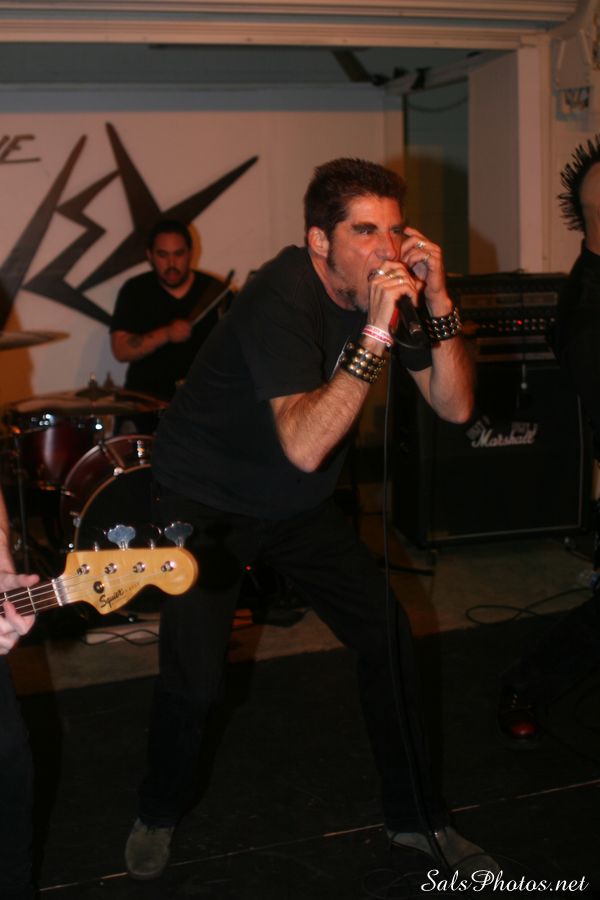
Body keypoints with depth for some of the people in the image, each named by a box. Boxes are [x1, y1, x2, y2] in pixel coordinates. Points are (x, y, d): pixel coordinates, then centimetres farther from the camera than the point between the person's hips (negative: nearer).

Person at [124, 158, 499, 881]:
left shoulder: (389, 287, -8)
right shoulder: (282, 298, -30)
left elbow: (455, 407, -10)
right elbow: (304, 447, -39)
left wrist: (438, 303, -24)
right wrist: (373, 334, -44)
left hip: (300, 505, 6)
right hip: (206, 500, -6)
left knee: (389, 640, 3)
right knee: (194, 681, -13)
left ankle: (414, 817, 22)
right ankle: (158, 815, 18)